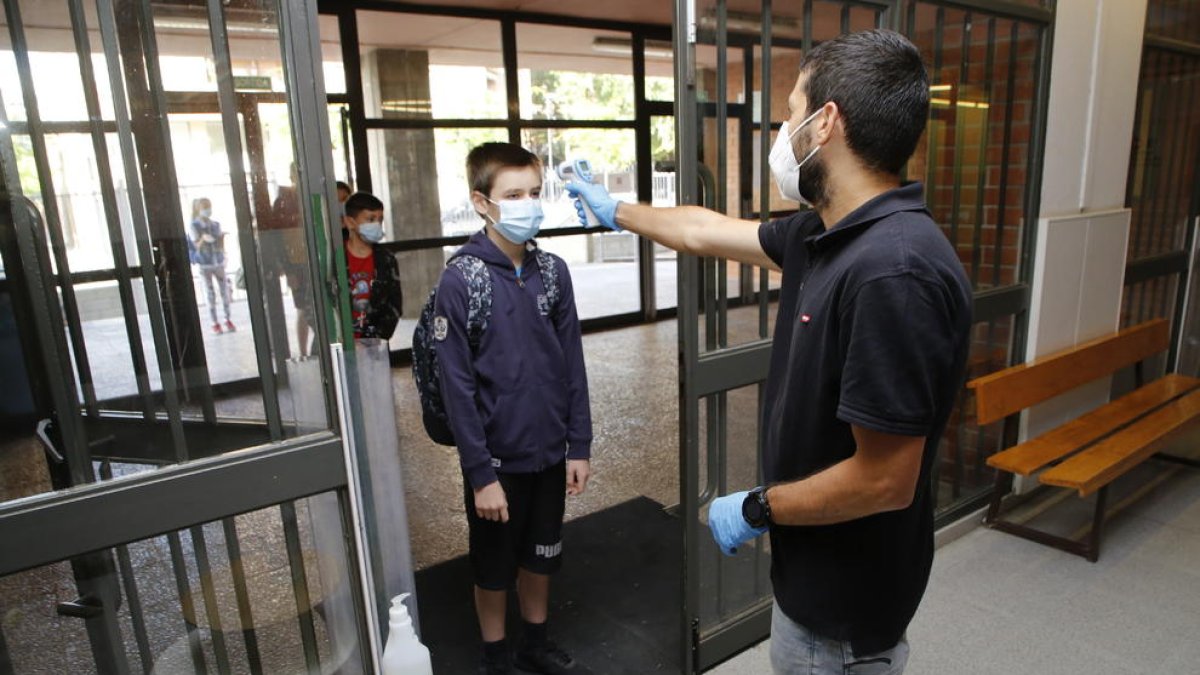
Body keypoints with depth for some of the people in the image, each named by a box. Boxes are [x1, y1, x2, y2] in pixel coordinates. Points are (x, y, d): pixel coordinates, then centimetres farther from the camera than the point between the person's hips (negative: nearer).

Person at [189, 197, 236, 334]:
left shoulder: (216, 225, 5)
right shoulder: (194, 227, -4)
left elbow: (221, 246, 7)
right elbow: (197, 246, -9)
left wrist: (222, 237, -12)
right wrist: (203, 238, -27)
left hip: (219, 262, 3)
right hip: (205, 265, -3)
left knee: (225, 291, 4)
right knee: (211, 294, 2)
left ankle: (228, 320, 17)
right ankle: (215, 323, 10)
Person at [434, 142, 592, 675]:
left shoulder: (553, 271, -2)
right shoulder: (460, 281, -15)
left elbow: (572, 365, 2)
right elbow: (458, 386, -15)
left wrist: (579, 446, 2)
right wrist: (480, 474, -14)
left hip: (550, 452, 4)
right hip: (497, 458, -4)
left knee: (541, 555, 21)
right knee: (494, 566, 16)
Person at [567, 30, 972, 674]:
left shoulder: (893, 271, -31)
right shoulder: (825, 234, -2)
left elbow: (885, 481, -29)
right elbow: (707, 232, 13)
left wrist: (757, 509, -15)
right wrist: (616, 210, 27)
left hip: (845, 600, -8)